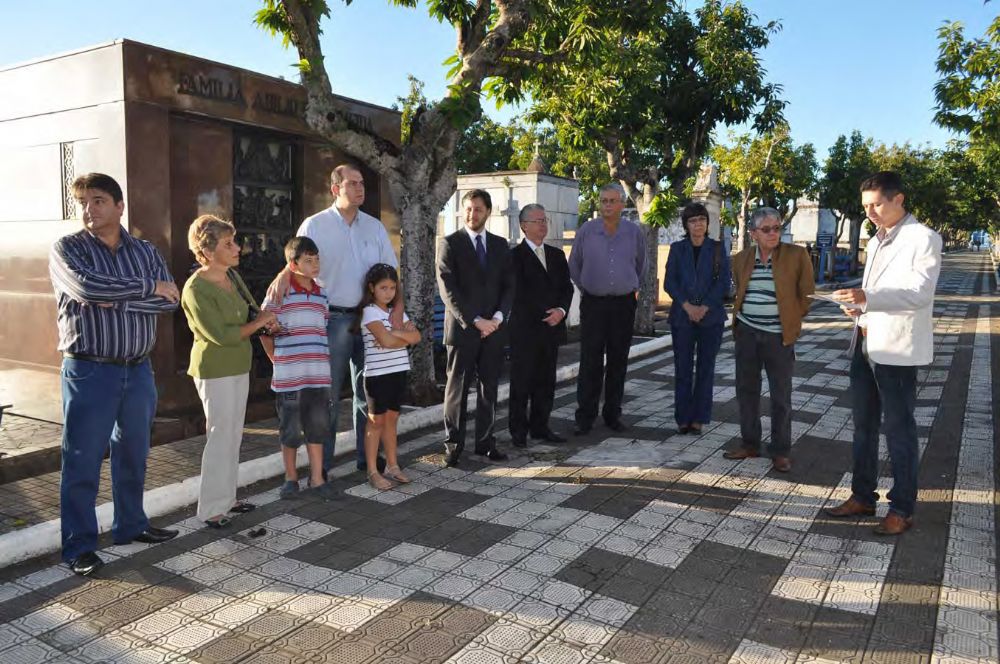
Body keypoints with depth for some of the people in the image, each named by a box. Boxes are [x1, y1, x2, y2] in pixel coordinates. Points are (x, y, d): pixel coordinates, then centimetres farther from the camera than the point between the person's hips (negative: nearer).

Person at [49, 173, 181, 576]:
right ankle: (79, 547, 12)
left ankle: (130, 525, 31)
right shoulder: (67, 248, -2)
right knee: (82, 462, 1)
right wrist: (148, 287, -13)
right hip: (89, 372, -4)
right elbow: (86, 286, -22)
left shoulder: (146, 252, 8)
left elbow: (169, 300, -5)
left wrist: (116, 299, -17)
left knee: (133, 455, 15)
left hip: (138, 370, 4)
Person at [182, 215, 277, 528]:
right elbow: (221, 335, -23)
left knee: (233, 435, 14)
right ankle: (211, 508, 8)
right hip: (215, 370, -8)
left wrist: (266, 317, -2)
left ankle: (226, 497, 26)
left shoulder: (232, 276, 5)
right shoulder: (196, 289, -19)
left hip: (238, 367, 8)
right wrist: (259, 323, -12)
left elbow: (248, 312, 20)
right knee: (221, 435, -3)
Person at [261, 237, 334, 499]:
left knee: (318, 427, 10)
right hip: (289, 376, -5)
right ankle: (291, 478, 23)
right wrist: (277, 360, 0)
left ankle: (317, 478, 21)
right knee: (290, 430, 7)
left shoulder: (321, 295, 10)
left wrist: (321, 359, 13)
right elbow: (264, 330, -2)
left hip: (319, 376, 5)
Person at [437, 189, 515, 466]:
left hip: (494, 328, 4)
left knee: (489, 387, 7)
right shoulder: (450, 244, -1)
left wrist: (498, 318, -8)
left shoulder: (500, 245, 12)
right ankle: (453, 443, 11)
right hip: (462, 327, -4)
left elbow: (509, 285, 8)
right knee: (457, 388, 2)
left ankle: (485, 441, 16)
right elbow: (448, 289, -9)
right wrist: (475, 320, -14)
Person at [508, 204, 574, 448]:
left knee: (546, 382, 9)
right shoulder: (515, 256, -3)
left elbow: (567, 286, 12)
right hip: (525, 329, -5)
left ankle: (540, 427, 19)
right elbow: (519, 293, -10)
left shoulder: (557, 255, 16)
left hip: (551, 328, 6)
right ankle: (518, 430, 10)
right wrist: (547, 313, -13)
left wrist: (561, 310, -7)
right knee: (521, 382, 1)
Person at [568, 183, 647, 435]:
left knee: (618, 362, 7)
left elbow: (640, 266, 18)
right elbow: (574, 266, 12)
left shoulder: (635, 233, 2)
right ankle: (585, 417, 2)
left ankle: (613, 414, 17)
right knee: (590, 362, -4)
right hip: (593, 303, -1)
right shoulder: (586, 231, -1)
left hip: (623, 304, 2)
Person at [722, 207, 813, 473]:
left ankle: (780, 451, 13)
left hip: (778, 336, -4)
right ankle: (750, 444, 22)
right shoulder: (742, 258, 6)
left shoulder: (797, 255, -5)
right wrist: (741, 314, 12)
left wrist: (792, 320, 3)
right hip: (747, 332, 4)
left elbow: (806, 294, 0)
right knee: (746, 390, 9)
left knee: (781, 396, 2)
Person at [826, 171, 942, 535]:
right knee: (864, 426, 15)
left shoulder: (923, 239, -9)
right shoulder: (876, 241, 17)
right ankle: (863, 496, 28)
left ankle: (902, 509, 14)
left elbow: (920, 292, -21)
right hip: (865, 345, 8)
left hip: (897, 350, -8)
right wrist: (858, 307, 5)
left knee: (899, 430, 2)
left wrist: (867, 297, -33)